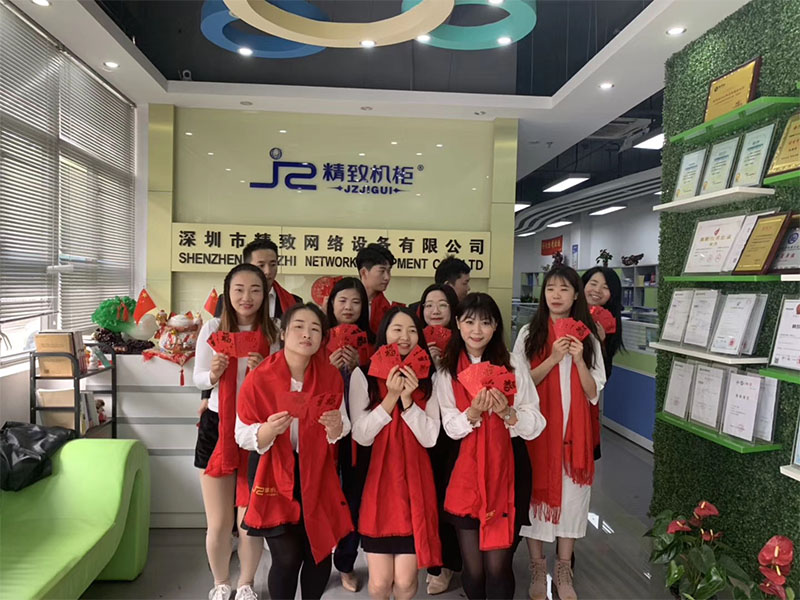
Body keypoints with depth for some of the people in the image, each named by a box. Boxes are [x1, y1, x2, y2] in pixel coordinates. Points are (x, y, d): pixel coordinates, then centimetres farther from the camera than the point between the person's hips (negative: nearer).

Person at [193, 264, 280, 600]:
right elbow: (198, 379, 3)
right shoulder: (213, 329, -6)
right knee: (218, 523, 10)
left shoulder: (272, 335, -5)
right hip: (217, 428, 0)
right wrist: (214, 374, -19)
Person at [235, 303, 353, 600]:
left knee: (321, 552, 8)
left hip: (316, 474, 3)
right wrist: (270, 429, -29)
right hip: (273, 474, -2)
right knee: (287, 557, -3)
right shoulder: (259, 378, -15)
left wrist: (335, 426, -22)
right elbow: (243, 436, -9)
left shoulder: (331, 376, -8)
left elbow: (341, 431, 1)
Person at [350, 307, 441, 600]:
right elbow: (361, 435, -8)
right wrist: (391, 397, -18)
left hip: (414, 483, 1)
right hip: (377, 483, -1)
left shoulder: (427, 377, 3)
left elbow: (429, 438, -3)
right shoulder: (363, 375, -2)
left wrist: (407, 399, -16)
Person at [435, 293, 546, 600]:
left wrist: (507, 413, -22)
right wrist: (472, 413, -21)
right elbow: (451, 427, -2)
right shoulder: (446, 371, 1)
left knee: (498, 568, 2)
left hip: (507, 470, -1)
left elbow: (535, 425, -3)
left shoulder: (513, 366, -3)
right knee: (472, 569, 9)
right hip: (466, 471, 1)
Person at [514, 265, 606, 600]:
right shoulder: (529, 333, -2)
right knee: (538, 492, 6)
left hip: (574, 429, 2)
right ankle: (537, 569, 24)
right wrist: (553, 359, -17)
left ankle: (564, 571, 26)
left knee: (571, 494, 9)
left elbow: (593, 394, 1)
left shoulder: (587, 337, 4)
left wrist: (579, 360, -13)